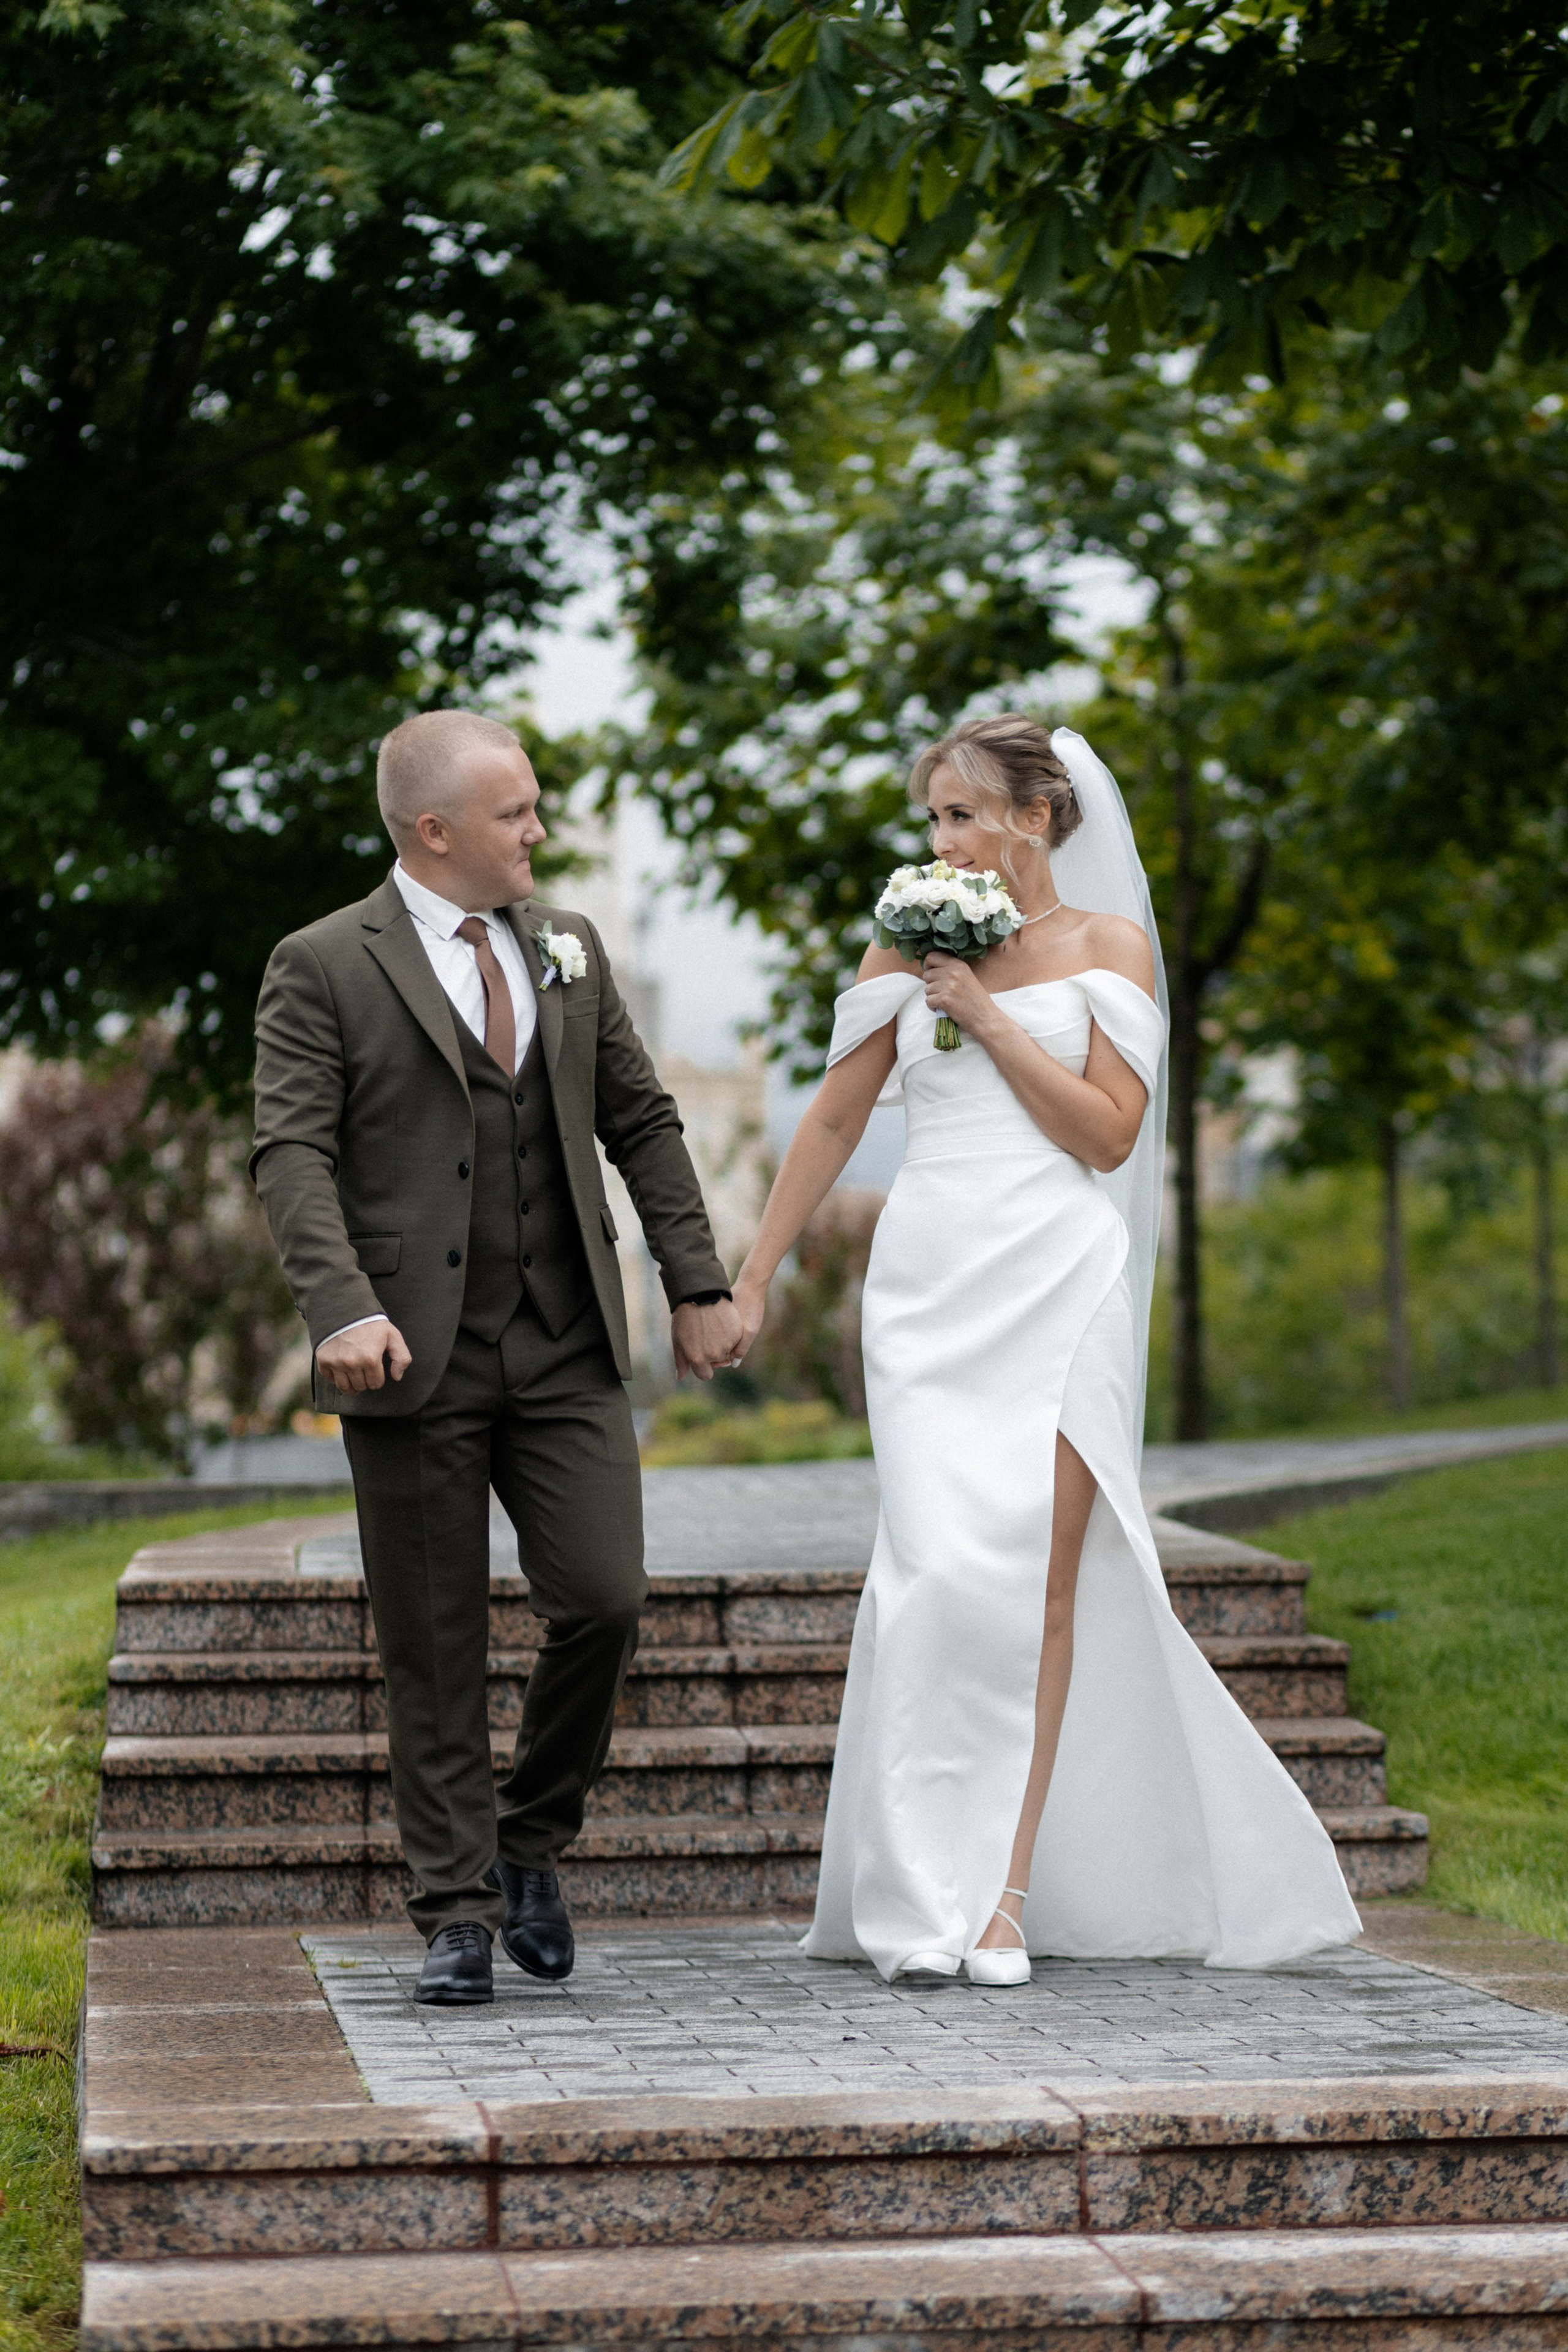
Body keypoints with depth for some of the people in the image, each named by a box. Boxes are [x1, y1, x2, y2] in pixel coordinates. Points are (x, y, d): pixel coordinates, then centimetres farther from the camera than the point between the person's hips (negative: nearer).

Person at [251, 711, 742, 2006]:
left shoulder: (569, 947, 14)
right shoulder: (323, 968, -1)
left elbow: (641, 1120, 17)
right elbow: (293, 1156, -9)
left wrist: (699, 1282, 9)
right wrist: (342, 1307, -24)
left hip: (566, 1349, 4)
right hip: (415, 1356, -4)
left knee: (604, 1602, -6)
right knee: (434, 1649, 1)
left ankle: (531, 1840, 18)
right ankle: (457, 1911, 12)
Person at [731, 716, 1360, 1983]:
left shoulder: (1110, 947, 5)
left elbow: (1109, 1132, -4)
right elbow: (835, 1119, 15)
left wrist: (989, 1016, -6)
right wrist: (752, 1278, 12)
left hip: (1061, 1284, -1)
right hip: (932, 1285, 1)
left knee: (1046, 1577, -5)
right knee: (945, 1568, -10)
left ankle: (1010, 1887, 0)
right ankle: (926, 1897, -4)